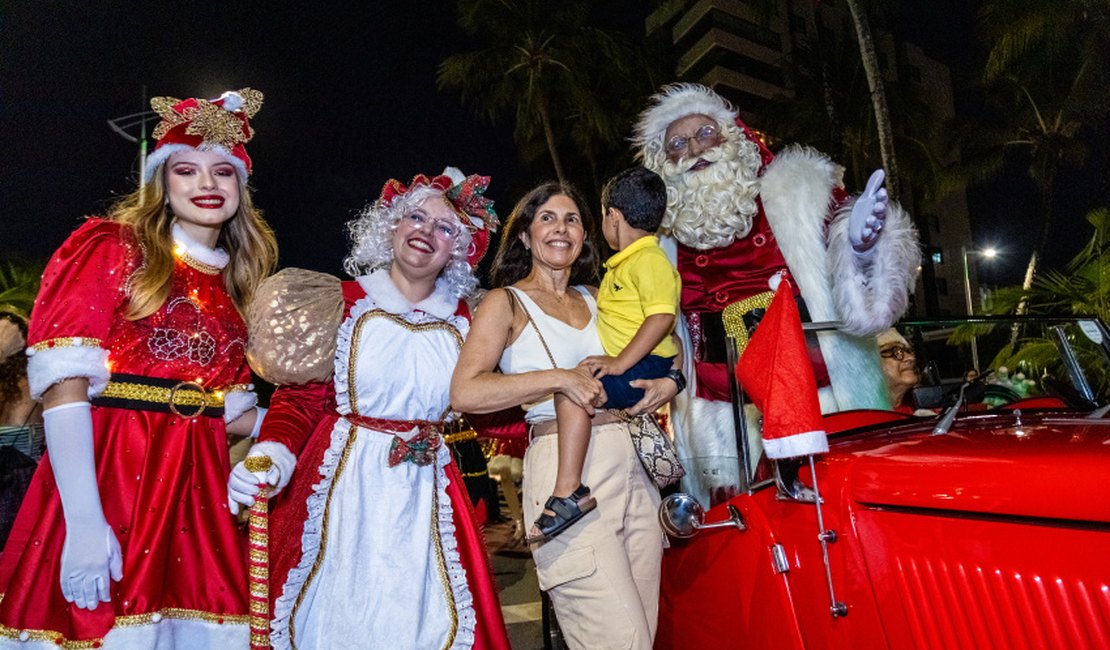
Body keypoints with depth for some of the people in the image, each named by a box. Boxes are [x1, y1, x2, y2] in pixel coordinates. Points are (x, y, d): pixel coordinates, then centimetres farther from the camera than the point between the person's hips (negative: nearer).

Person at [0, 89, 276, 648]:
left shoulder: (232, 285, 13)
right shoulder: (111, 247, 0)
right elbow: (64, 381, -11)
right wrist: (83, 521, -20)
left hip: (197, 491, 5)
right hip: (104, 476, -4)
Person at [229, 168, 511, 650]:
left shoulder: (461, 321, 7)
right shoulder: (344, 302, -2)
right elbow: (299, 398, -4)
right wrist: (270, 459, -22)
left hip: (426, 496, 3)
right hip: (343, 486, -2)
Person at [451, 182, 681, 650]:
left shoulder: (594, 298, 17)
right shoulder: (506, 302, 0)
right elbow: (465, 392, -14)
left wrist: (667, 384, 4)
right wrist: (557, 378, -18)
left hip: (632, 464, 6)